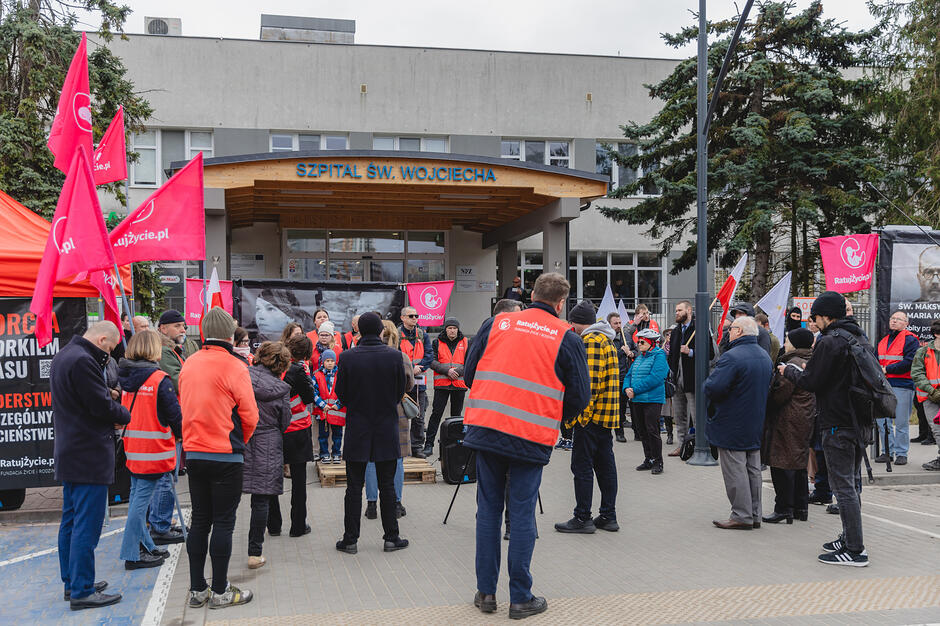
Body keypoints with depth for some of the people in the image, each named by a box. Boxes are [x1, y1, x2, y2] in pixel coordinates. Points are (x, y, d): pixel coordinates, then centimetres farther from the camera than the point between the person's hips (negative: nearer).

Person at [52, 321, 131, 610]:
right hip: (89, 456, -11)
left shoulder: (62, 356, 14)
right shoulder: (82, 361, -20)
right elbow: (102, 407, -20)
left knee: (71, 520, 17)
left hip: (68, 453, 11)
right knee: (87, 524, -5)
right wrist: (126, 415, -3)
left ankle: (71, 582, 27)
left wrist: (107, 395, 4)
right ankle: (82, 591, 0)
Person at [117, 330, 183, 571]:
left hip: (132, 448, 8)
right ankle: (133, 555, 0)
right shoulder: (159, 379, -14)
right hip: (153, 450, -8)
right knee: (142, 498, -4)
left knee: (137, 495, 15)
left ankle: (145, 545, 25)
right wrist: (181, 435, 5)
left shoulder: (128, 378, 7)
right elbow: (174, 413, -11)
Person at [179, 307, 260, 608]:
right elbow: (249, 415, -10)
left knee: (199, 521, 14)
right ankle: (220, 591, 10)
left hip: (193, 454, 6)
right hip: (226, 456, -6)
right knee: (223, 523, 3)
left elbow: (184, 408, 12)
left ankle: (197, 589, 20)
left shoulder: (188, 364, 4)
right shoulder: (233, 366, -13)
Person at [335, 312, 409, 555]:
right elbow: (401, 391, 1)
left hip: (357, 429, 0)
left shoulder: (347, 357, -10)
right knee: (387, 486, 9)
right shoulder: (394, 356, -8)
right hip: (387, 429, 1)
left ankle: (350, 539, 11)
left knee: (354, 487, 7)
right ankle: (391, 538, 15)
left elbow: (340, 393, -2)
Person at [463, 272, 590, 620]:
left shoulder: (496, 323, 6)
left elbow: (469, 372, 10)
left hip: (486, 428, 2)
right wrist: (554, 419, 21)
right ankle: (520, 598, 14)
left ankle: (486, 592, 20)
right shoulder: (567, 338, 0)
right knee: (522, 515, 7)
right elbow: (580, 395, 3)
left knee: (488, 509, 12)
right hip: (531, 436, -2)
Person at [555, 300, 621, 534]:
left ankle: (583, 518, 2)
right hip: (607, 416, 10)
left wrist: (581, 414, -20)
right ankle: (608, 517, 17)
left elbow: (590, 381, -21)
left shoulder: (590, 340, -12)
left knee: (582, 466, -3)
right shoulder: (606, 340, 19)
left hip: (591, 416, -10)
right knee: (605, 465, 12)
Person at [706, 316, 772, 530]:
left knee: (735, 471, -1)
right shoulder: (765, 356, 9)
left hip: (731, 426, -9)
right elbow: (768, 386, 17)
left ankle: (741, 516, 2)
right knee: (753, 470, 14)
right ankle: (754, 514, 21)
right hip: (755, 424, 9)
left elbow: (713, 388, -27)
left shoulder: (731, 357, -21)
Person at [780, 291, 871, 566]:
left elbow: (811, 382, -16)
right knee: (850, 484, 18)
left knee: (843, 487, -5)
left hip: (837, 424, -9)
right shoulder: (860, 338, 13)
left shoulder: (829, 342, -16)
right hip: (860, 421, 9)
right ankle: (850, 538, 25)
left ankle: (854, 550, -3)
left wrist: (789, 370, 5)